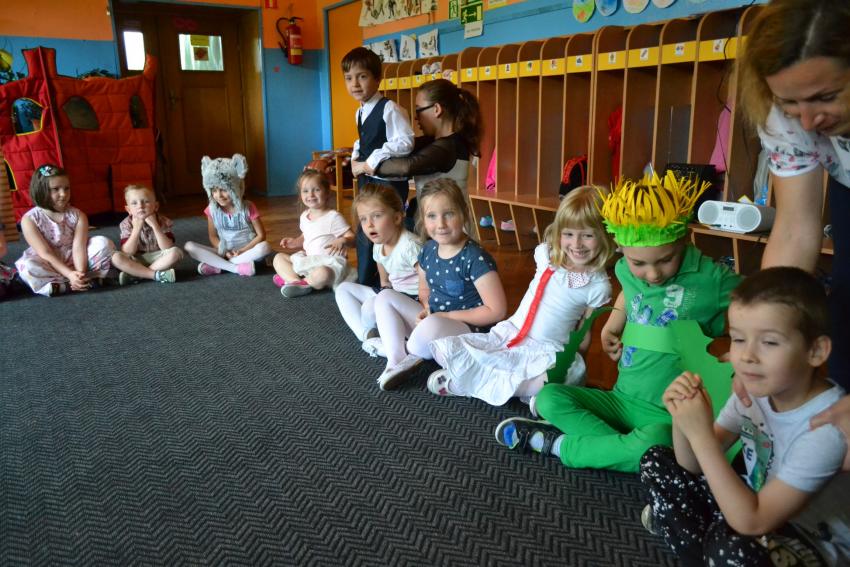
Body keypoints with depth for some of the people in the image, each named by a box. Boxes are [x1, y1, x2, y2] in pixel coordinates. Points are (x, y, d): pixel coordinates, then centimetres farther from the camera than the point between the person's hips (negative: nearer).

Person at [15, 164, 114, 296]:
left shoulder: (78, 216, -5)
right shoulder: (29, 219, -12)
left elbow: (78, 248, -17)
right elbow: (45, 253, -19)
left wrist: (80, 274, -35)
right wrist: (70, 274, -33)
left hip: (73, 260, 2)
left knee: (104, 243, -17)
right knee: (26, 265, -35)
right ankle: (88, 282, -30)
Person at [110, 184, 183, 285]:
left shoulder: (162, 221, -8)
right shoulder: (127, 224, -6)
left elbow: (168, 249, -19)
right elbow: (127, 253, -14)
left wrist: (155, 226, -25)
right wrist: (136, 229, -22)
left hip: (158, 259, 0)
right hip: (136, 261, 0)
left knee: (176, 252, -29)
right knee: (116, 257, -27)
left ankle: (135, 274, -23)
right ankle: (156, 275, -28)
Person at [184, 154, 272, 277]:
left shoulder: (248, 208, -9)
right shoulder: (212, 210, -1)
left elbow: (261, 235, -7)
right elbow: (213, 236, 5)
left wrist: (242, 251, -18)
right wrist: (224, 252, -14)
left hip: (247, 251, -2)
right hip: (223, 252, 2)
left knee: (265, 247, -35)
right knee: (189, 246, -18)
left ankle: (216, 265, -25)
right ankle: (236, 268, -29)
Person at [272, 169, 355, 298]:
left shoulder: (333, 217, -14)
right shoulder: (304, 216, 9)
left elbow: (352, 237, -16)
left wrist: (342, 241, -37)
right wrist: (295, 242, 6)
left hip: (330, 263, -8)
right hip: (307, 260, 8)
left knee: (322, 274, -40)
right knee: (278, 257, 2)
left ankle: (290, 277, -14)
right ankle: (297, 282, -22)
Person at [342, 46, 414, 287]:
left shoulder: (389, 109, -17)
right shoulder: (360, 113, 10)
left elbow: (404, 141, -27)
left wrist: (370, 163, -24)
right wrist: (355, 159, 4)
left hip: (389, 180, -9)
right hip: (367, 180, 9)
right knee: (365, 234, 14)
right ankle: (365, 283, 26)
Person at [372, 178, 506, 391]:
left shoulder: (475, 257, -20)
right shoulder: (428, 250, 2)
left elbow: (496, 311, -20)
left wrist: (447, 316, -15)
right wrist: (426, 310, -5)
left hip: (469, 329, -8)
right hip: (434, 320, 8)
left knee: (433, 326, -39)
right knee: (385, 297, 1)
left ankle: (408, 354, -5)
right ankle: (397, 360, -16)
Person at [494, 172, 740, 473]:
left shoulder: (712, 278, -16)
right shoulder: (628, 270, 1)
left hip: (667, 415, -5)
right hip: (622, 398, 5)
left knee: (656, 442, -37)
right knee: (548, 396, -8)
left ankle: (560, 444, -15)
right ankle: (623, 447, -19)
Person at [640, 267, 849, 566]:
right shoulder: (753, 386, -11)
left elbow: (751, 522, -31)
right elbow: (694, 465, -5)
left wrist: (701, 433, -36)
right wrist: (682, 419, -26)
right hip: (758, 505, 6)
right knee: (656, 462, 1)